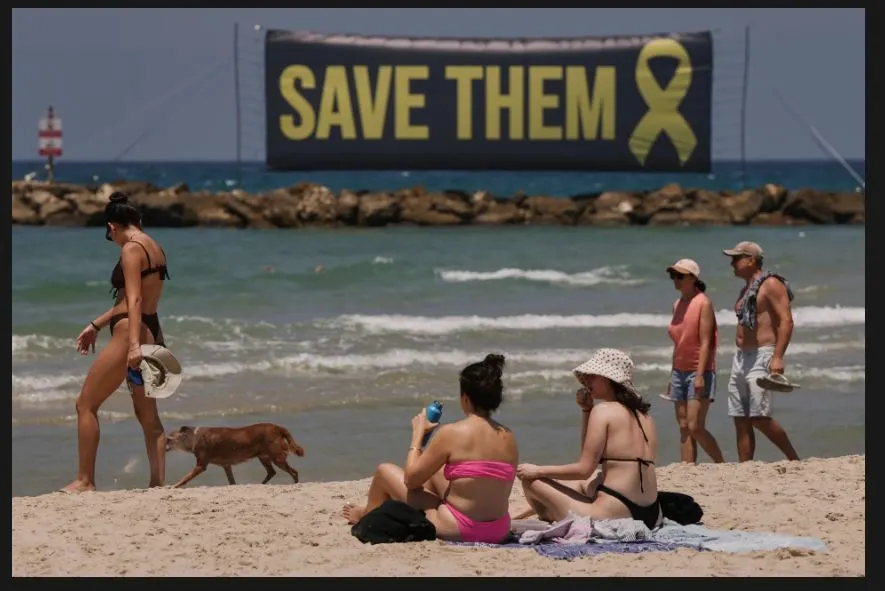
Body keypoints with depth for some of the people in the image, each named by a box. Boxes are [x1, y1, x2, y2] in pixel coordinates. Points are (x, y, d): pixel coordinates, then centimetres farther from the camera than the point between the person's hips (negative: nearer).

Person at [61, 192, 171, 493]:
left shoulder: (132, 250, -13)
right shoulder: (154, 248, 15)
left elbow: (134, 300, -23)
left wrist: (133, 344, -32)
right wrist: (96, 325, 29)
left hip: (131, 333, -9)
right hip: (153, 333, 9)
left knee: (86, 404, 0)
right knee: (147, 415, 14)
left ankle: (85, 480, 0)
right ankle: (158, 482, 9)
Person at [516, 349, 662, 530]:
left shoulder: (603, 410, -8)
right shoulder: (643, 415, 15)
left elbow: (584, 469, -10)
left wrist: (538, 471, 1)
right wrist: (586, 410, 19)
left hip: (613, 516, -9)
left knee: (530, 479, 2)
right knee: (581, 485, 39)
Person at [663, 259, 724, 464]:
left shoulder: (703, 303, -9)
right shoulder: (677, 305, 12)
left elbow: (705, 342, -15)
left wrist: (700, 376, -23)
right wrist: (672, 377, 16)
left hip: (699, 371, -7)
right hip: (679, 372, 7)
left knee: (695, 427, -13)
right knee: (684, 428, 3)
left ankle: (722, 465, 0)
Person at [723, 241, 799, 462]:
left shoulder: (771, 284, -8)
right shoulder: (747, 289, 20)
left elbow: (786, 321, -16)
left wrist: (778, 357, -25)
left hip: (762, 357, -9)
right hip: (741, 358, 9)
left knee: (759, 418, -15)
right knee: (741, 421, 3)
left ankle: (794, 459, -3)